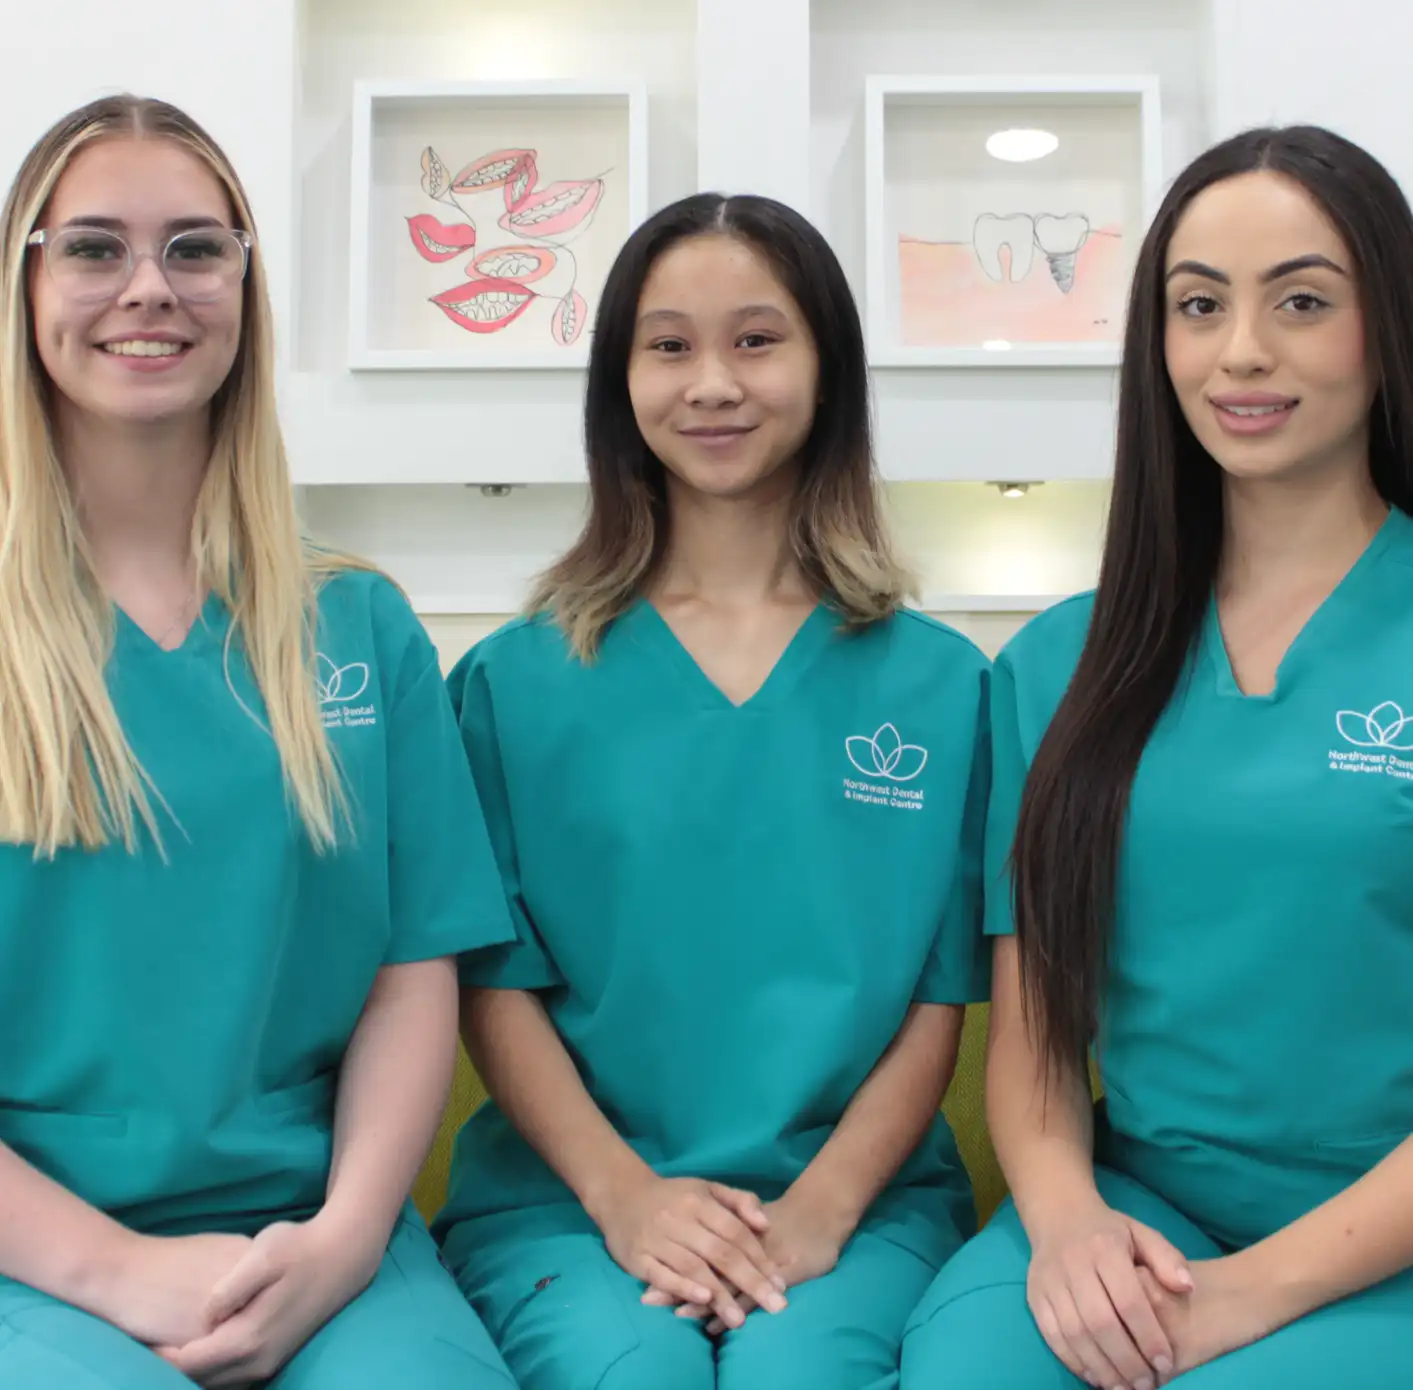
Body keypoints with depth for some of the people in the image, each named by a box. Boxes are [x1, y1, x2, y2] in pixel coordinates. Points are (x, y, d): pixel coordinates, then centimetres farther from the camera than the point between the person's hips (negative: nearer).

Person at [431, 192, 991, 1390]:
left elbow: (940, 995, 4)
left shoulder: (936, 683, 5)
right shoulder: (517, 681, 4)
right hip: (569, 1193, 1)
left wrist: (821, 1207, -10)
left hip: (854, 1195, 0)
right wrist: (624, 1195, -11)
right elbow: (496, 983, 2)